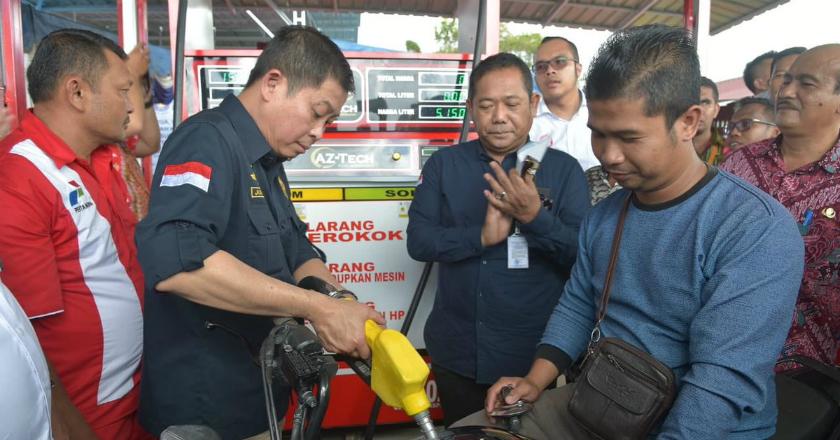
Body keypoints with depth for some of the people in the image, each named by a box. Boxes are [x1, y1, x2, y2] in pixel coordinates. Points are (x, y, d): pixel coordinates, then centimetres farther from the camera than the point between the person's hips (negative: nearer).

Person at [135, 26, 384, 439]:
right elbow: (173, 260, -37)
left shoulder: (267, 163, 10)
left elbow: (297, 254, 11)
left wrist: (346, 311, -8)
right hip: (203, 402, -9)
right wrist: (319, 308, -33)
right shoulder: (208, 140, -20)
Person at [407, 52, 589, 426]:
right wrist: (481, 237, -23)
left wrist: (536, 217, -27)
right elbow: (418, 241, -7)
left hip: (534, 356, -1)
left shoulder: (564, 169, -4)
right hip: (457, 353, 2)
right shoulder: (443, 165, 0)